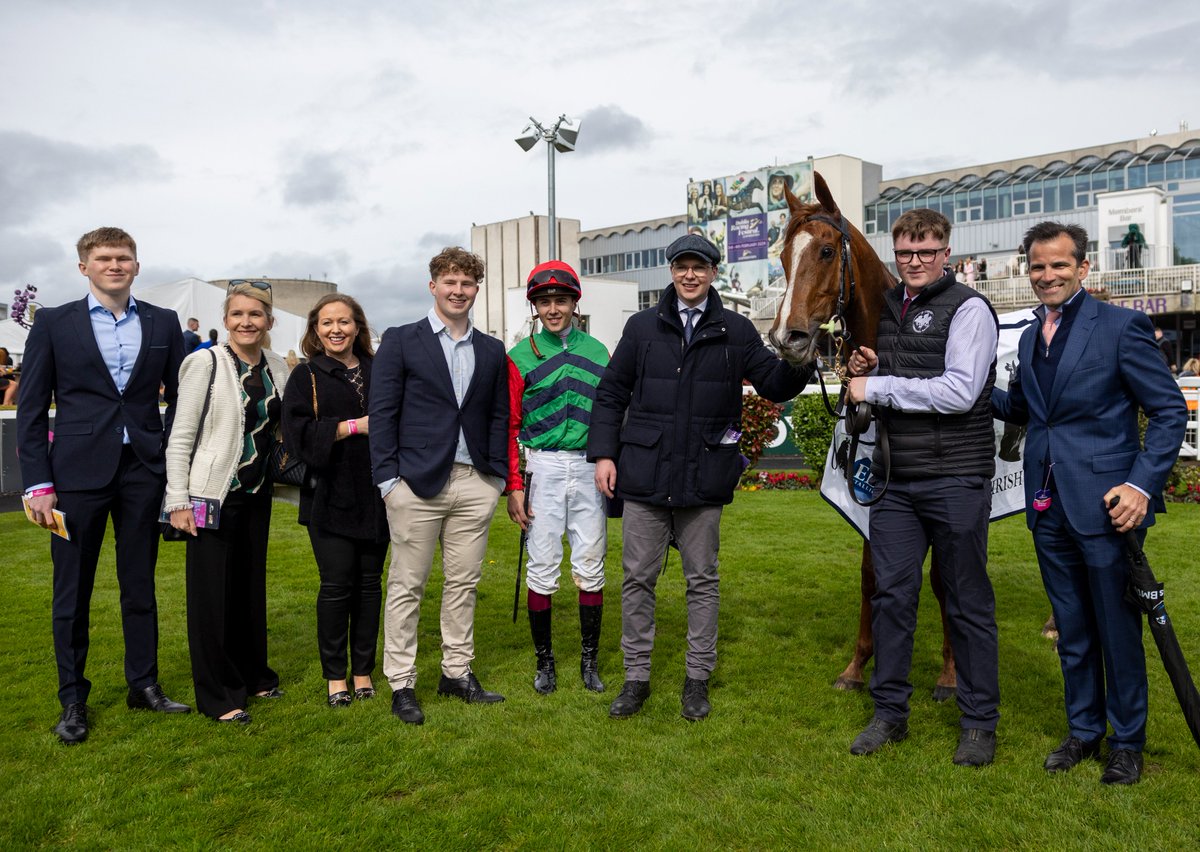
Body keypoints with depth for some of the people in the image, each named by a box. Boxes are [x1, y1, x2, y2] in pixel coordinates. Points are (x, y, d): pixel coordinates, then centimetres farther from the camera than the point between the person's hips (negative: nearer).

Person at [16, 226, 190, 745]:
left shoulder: (163, 323, 6)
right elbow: (31, 408, 0)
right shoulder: (54, 323, 2)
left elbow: (180, 397, 9)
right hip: (78, 472, -1)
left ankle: (144, 686, 25)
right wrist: (38, 483, -6)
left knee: (140, 585, 11)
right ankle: (73, 700, 21)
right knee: (72, 592, 7)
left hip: (144, 470, 2)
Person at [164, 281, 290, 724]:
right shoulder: (205, 363, -10)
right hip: (213, 495, -5)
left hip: (256, 494, 5)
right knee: (213, 592, 1)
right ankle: (218, 695, 14)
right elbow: (181, 436, -10)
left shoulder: (278, 367, 5)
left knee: (252, 585, 14)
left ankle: (252, 675, 30)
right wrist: (179, 501, -13)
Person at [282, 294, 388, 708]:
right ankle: (335, 676, 12)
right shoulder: (306, 377, 4)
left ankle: (364, 670, 18)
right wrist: (354, 426, -16)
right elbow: (299, 433, -9)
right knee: (337, 584, -3)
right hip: (331, 496, -3)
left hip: (375, 494, 3)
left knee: (369, 581, 7)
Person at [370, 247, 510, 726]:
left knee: (464, 583, 10)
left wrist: (497, 475, 6)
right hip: (417, 482, -3)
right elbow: (382, 412, -2)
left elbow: (499, 417, 14)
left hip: (475, 484, 4)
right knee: (407, 585, 3)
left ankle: (457, 672, 23)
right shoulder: (400, 342, 2)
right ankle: (401, 684, 13)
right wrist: (388, 479, -8)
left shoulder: (492, 351, 13)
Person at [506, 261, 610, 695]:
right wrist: (514, 486, -5)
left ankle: (590, 660, 20)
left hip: (590, 469, 2)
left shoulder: (598, 352, 10)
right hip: (543, 469, -2)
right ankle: (544, 660, 19)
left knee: (591, 568, 6)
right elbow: (508, 427, 2)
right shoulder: (520, 357, 3)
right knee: (542, 569, 3)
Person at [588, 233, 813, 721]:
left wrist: (799, 365, -19)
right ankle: (636, 677, 21)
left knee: (702, 579, 9)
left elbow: (774, 386, 2)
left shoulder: (735, 331, 4)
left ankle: (697, 679, 24)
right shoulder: (642, 327, 5)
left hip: (704, 477, 0)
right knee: (638, 578, 7)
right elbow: (611, 394, 7)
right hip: (644, 474, 1)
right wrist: (603, 453, -2)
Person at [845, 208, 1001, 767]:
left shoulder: (968, 309, -8)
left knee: (968, 603, 6)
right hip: (894, 479, 6)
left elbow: (960, 392, -21)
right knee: (892, 595, 10)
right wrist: (862, 371, 1)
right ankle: (890, 712, 23)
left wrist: (876, 387, -16)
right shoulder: (883, 308, 13)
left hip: (956, 480, -6)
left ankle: (979, 722, 21)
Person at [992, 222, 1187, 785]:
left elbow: (1171, 412, -8)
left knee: (1118, 630, 7)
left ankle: (1128, 742, 25)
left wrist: (1142, 485, -18)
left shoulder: (1121, 326, -8)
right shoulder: (1030, 338, 11)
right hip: (1049, 506, 6)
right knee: (1071, 630, 16)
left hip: (1104, 504, -6)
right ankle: (1084, 730, 32)